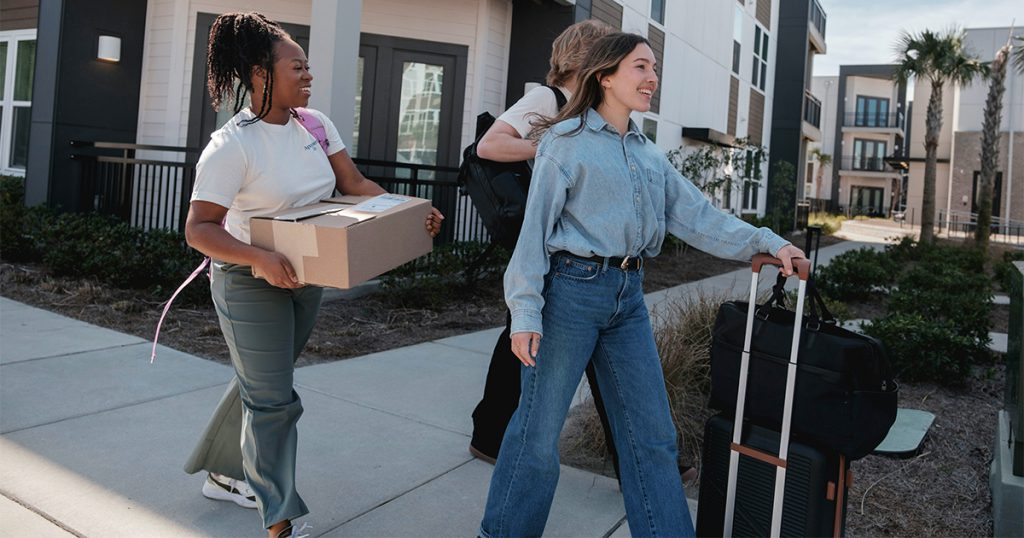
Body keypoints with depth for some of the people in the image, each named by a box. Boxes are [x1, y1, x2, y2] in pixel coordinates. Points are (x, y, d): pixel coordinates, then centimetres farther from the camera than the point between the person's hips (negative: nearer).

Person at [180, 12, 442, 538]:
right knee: (273, 401, -1)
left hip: (306, 277, 7)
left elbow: (356, 185, 2)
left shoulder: (316, 124, -1)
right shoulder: (231, 144, -21)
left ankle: (225, 475, 42)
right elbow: (199, 228, -23)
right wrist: (261, 258, -38)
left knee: (259, 384, 21)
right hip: (251, 281, -7)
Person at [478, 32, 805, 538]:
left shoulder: (649, 154, 16)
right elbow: (535, 229, -8)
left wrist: (766, 241, 1)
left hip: (628, 296, 7)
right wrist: (525, 312, -15)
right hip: (572, 289, -6)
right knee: (539, 430, 2)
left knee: (652, 434, 10)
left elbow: (698, 216, 12)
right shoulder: (567, 141, -4)